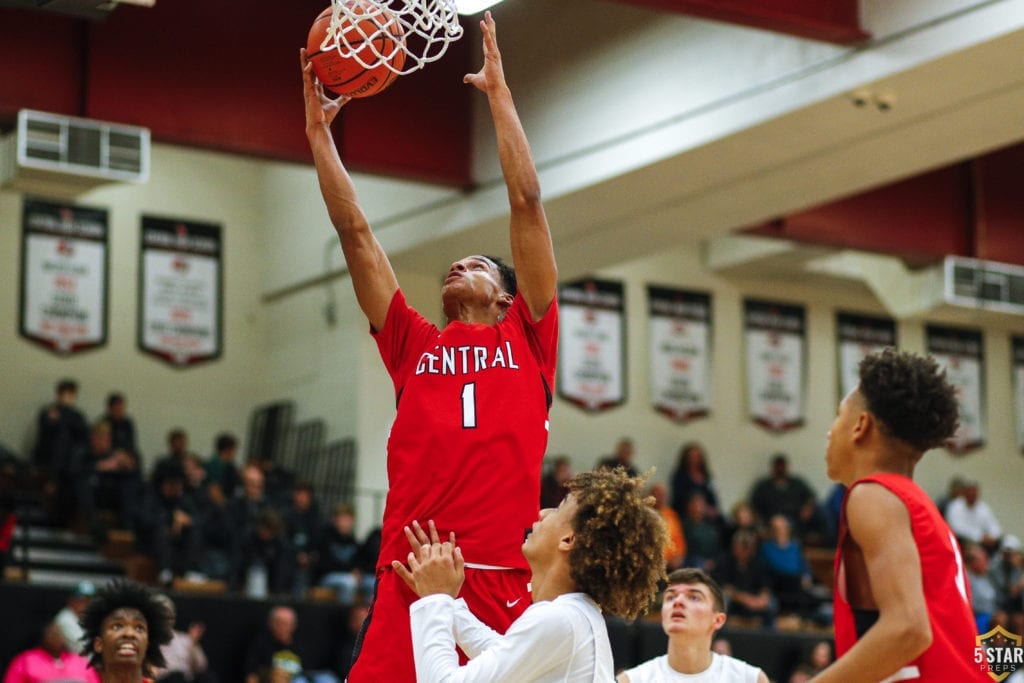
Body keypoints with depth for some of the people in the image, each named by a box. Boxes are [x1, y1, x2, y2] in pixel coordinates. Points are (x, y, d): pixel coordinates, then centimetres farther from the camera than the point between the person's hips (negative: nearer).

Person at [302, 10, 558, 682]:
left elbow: (527, 202, 14)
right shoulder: (414, 343, 22)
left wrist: (499, 93, 17)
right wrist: (319, 129, 24)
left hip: (503, 581, -2)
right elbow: (355, 230, 24)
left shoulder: (527, 335, 17)